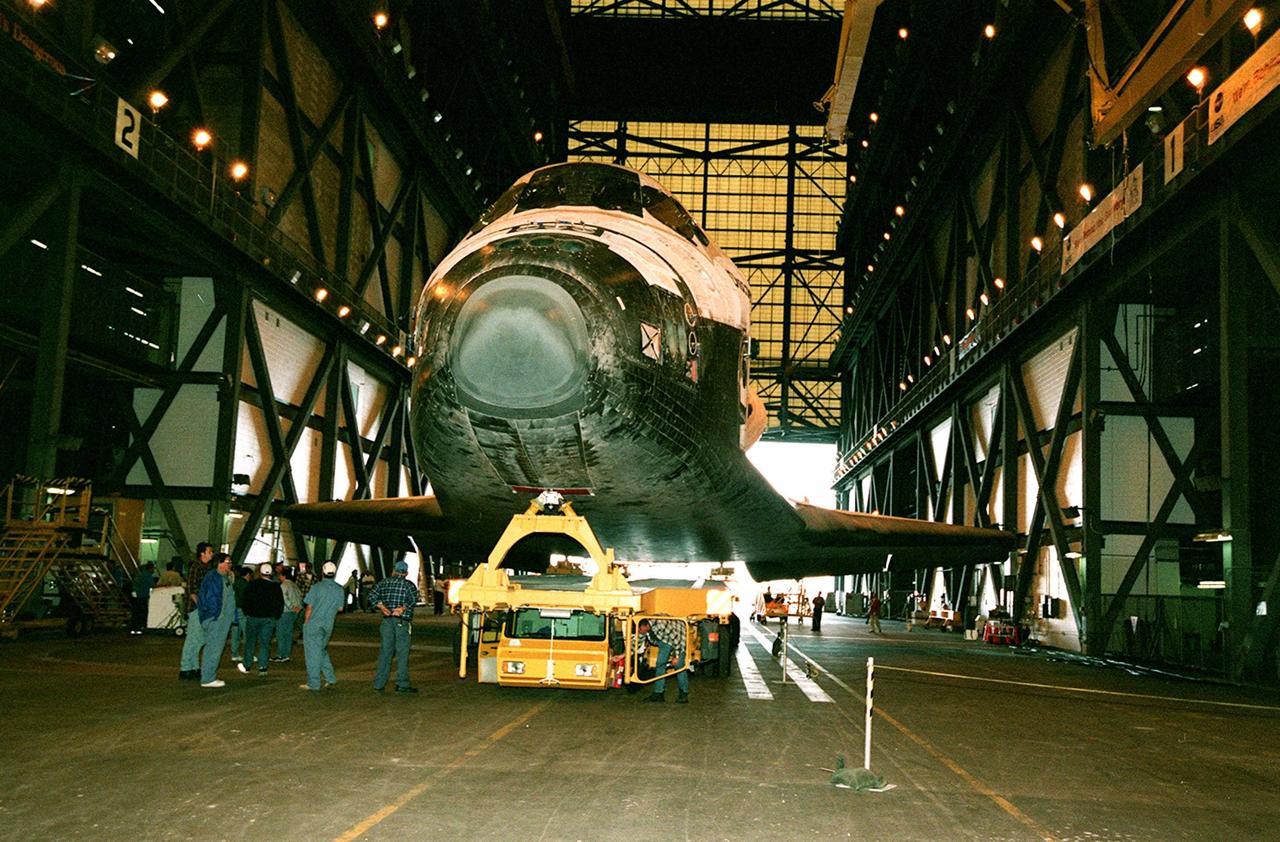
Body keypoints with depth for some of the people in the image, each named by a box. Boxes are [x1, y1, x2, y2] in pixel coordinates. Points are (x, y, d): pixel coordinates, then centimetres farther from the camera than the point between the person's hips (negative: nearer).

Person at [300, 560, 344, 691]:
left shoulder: (316, 587, -14)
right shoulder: (339, 590, 0)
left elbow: (309, 607, -11)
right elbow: (340, 608, 8)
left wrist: (306, 622, 0)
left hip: (313, 625, -5)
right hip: (328, 625, 5)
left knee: (313, 653, 2)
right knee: (322, 651, 21)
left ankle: (313, 683, 5)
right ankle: (330, 677, 17)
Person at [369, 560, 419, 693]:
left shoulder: (384, 583, 11)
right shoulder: (409, 585, -2)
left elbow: (372, 597, 2)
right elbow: (413, 599, -20)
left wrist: (382, 607, -4)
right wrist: (402, 608, -19)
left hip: (387, 621, 4)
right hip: (402, 622, -4)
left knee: (385, 652, 9)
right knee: (402, 652, 0)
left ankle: (379, 684, 9)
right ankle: (402, 684, -1)